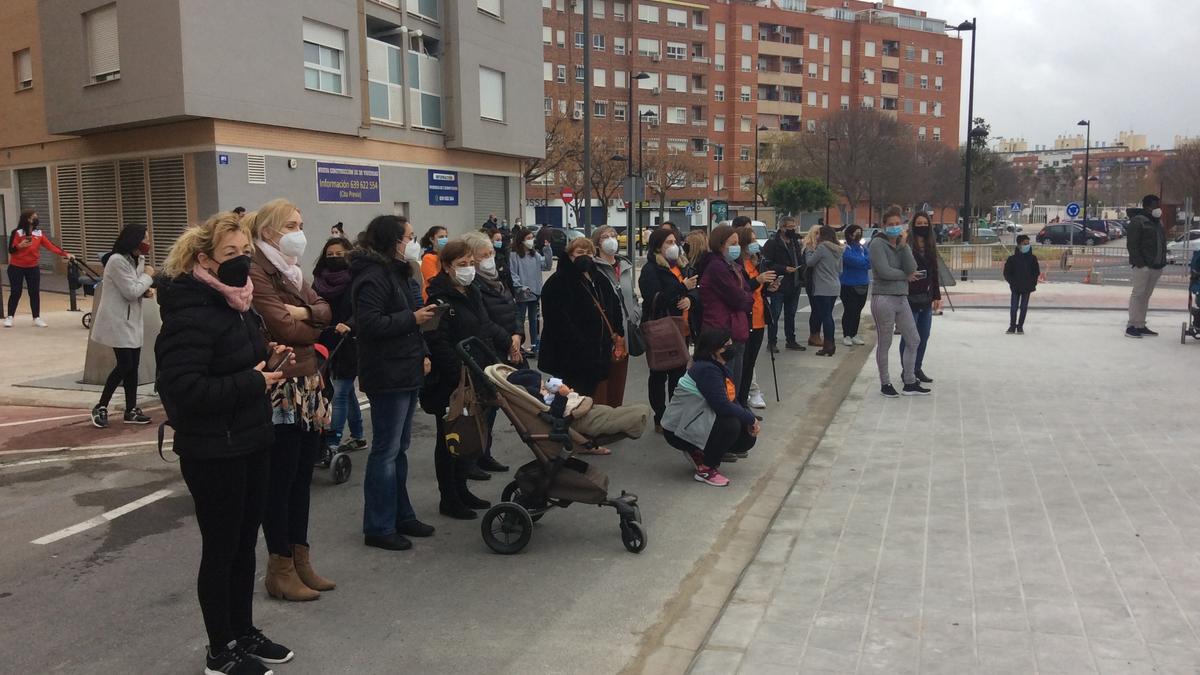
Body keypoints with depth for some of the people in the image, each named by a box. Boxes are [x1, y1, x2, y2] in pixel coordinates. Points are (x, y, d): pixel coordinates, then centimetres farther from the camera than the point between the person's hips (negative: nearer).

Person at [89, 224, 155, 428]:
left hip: (131, 320, 9)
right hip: (117, 321, -9)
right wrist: (148, 276, -10)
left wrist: (146, 291, -3)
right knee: (125, 365, -10)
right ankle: (101, 407, 5)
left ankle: (130, 411, 15)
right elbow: (131, 292, -21)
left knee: (132, 366, 9)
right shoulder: (117, 261, -18)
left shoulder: (138, 260, 10)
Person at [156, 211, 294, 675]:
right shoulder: (192, 312, -20)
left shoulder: (235, 302, 11)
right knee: (221, 549, 5)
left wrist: (267, 360, 3)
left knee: (245, 543, 18)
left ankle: (244, 632, 33)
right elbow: (182, 388, -28)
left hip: (250, 442, 9)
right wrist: (253, 382, -23)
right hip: (213, 452, -9)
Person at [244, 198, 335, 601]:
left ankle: (300, 561, 23)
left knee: (303, 476, 13)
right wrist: (316, 326, -1)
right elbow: (284, 329, -19)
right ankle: (280, 572, 11)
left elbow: (326, 311, 6)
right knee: (281, 479, 0)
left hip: (307, 385, 9)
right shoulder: (257, 275, -11)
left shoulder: (291, 272, 18)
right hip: (281, 389, -9)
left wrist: (304, 312, -14)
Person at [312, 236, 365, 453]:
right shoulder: (319, 281, 8)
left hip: (348, 346, -6)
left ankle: (331, 443, -4)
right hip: (327, 345, 6)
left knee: (340, 394, -5)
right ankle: (358, 436, 27)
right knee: (347, 392, 16)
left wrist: (347, 326, -34)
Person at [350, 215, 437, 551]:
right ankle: (379, 527, 7)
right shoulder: (373, 277, -16)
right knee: (386, 450, -3)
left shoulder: (400, 272, 17)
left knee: (399, 448, 16)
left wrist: (423, 352, 13)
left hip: (407, 372, 10)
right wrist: (413, 319, -19)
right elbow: (370, 324, -25)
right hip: (387, 376, -10)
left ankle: (401, 515, 26)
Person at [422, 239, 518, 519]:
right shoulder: (440, 299, -16)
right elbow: (438, 343, -24)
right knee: (449, 439, 3)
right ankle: (448, 499, 13)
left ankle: (461, 490, 30)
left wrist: (508, 341, 4)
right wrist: (460, 371, -26)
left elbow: (487, 326, 20)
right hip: (448, 382, -9)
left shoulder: (472, 292, 12)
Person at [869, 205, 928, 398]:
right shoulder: (878, 243, -8)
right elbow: (884, 271, -18)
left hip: (902, 299, 7)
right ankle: (885, 384, 16)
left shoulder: (903, 245, 12)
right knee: (884, 345, 3)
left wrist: (903, 245, -9)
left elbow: (912, 270, -5)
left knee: (914, 340, 10)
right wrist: (905, 276, -4)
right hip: (883, 299, -7)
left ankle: (910, 383, 20)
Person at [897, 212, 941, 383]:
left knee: (924, 335, 12)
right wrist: (909, 274, -24)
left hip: (926, 298, 7)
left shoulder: (931, 246, 10)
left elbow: (934, 272, 14)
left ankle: (918, 368, 24)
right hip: (910, 297, -7)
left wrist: (937, 296, 14)